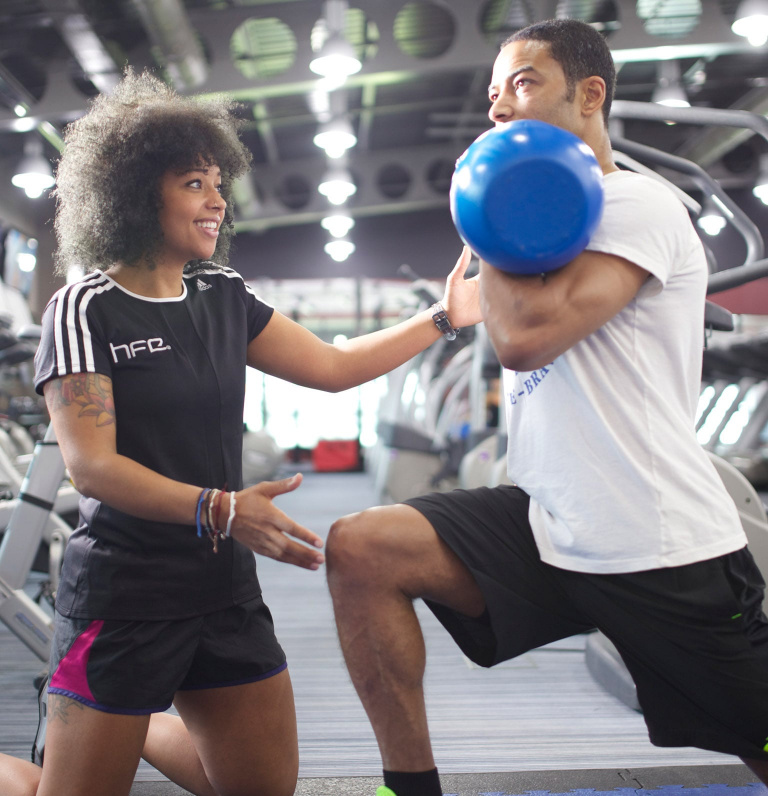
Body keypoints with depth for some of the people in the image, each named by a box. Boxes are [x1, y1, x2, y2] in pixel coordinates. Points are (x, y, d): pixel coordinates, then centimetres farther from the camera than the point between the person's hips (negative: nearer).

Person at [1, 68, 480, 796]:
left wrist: (444, 316, 3)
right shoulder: (86, 311, -10)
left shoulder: (224, 298, 8)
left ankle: (135, 728, 33)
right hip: (123, 598, -6)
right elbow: (91, 466, -18)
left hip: (224, 589, 6)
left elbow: (334, 367, 9)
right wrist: (217, 509, -31)